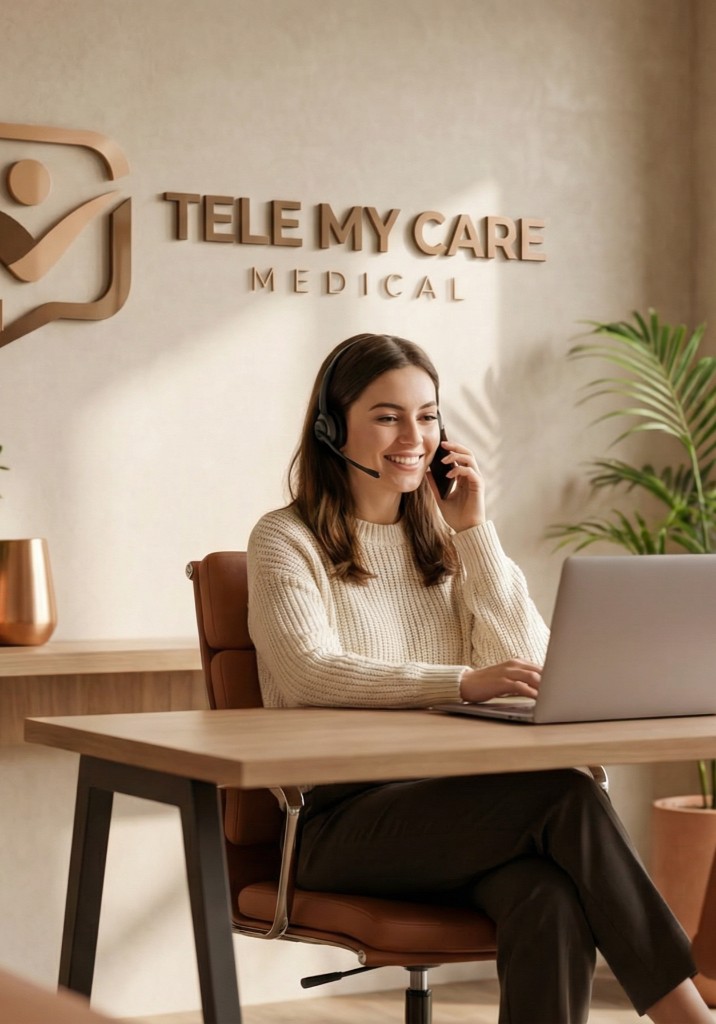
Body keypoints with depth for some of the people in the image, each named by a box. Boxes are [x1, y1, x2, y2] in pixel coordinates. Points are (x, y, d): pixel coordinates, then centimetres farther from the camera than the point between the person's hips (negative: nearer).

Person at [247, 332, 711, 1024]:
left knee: (549, 899, -32)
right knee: (567, 797, -29)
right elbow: (309, 671, -16)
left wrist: (471, 529, 3)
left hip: (452, 806, 4)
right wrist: (463, 681, -28)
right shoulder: (287, 540, 4)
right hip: (341, 820, -4)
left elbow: (523, 664, 7)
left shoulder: (443, 538, 20)